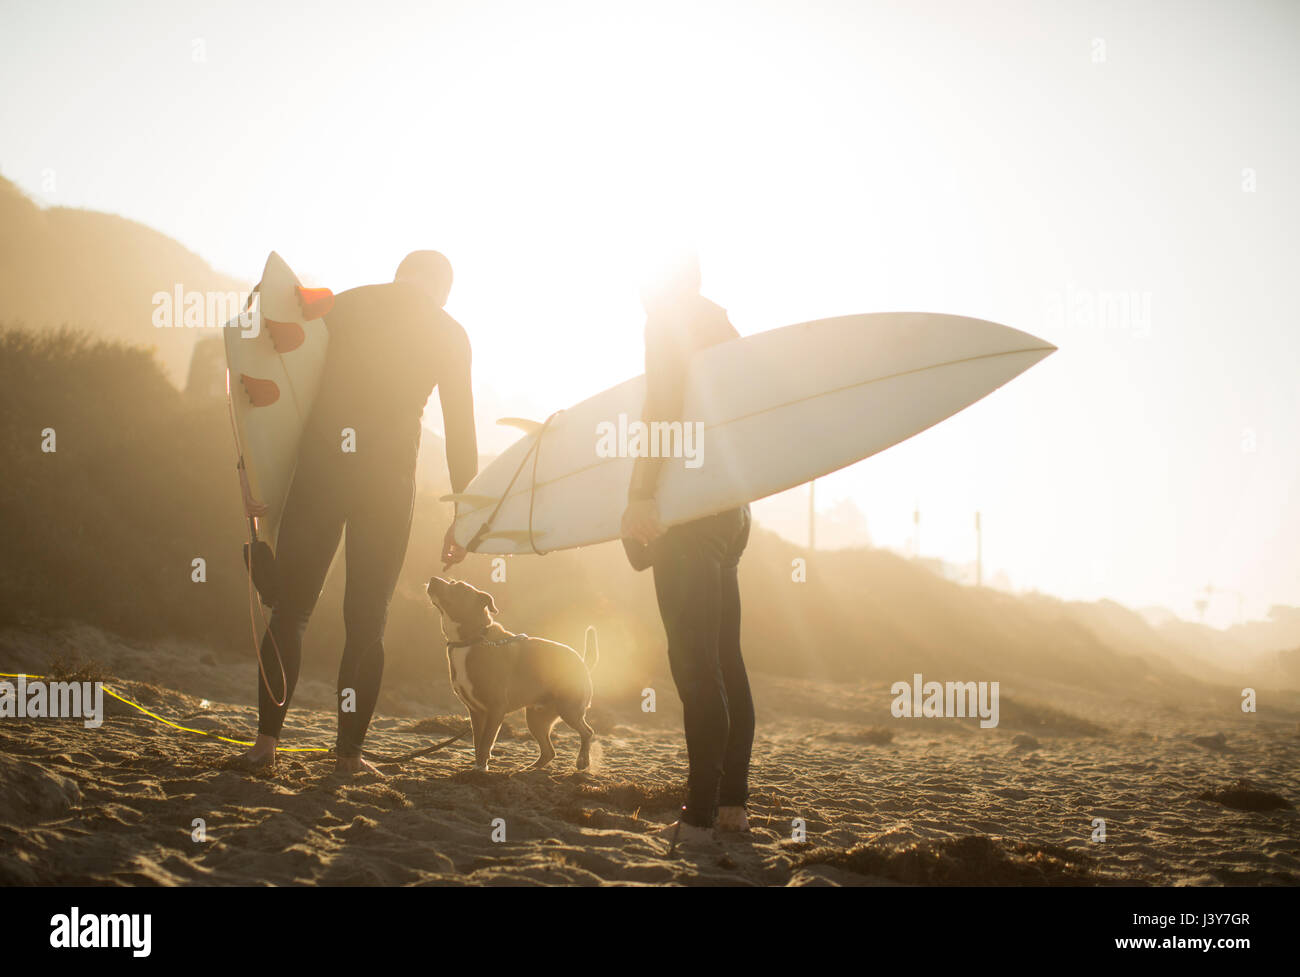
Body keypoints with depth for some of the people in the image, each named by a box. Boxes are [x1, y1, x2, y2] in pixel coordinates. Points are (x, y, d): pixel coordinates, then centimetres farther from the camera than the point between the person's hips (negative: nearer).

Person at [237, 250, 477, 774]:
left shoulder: (342, 305, 11)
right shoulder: (447, 333, 7)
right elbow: (460, 430, 5)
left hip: (319, 471, 1)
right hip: (388, 481, -1)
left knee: (290, 608, 7)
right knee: (367, 620, 6)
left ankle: (267, 737, 0)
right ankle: (349, 750, 5)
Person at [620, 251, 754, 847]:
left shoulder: (670, 319, -3)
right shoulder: (719, 325, 22)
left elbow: (662, 406, -16)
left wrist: (641, 497, -22)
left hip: (689, 510, -9)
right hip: (732, 511, 9)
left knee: (696, 664, -12)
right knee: (724, 663, 10)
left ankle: (701, 818, -16)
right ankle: (732, 803, 12)